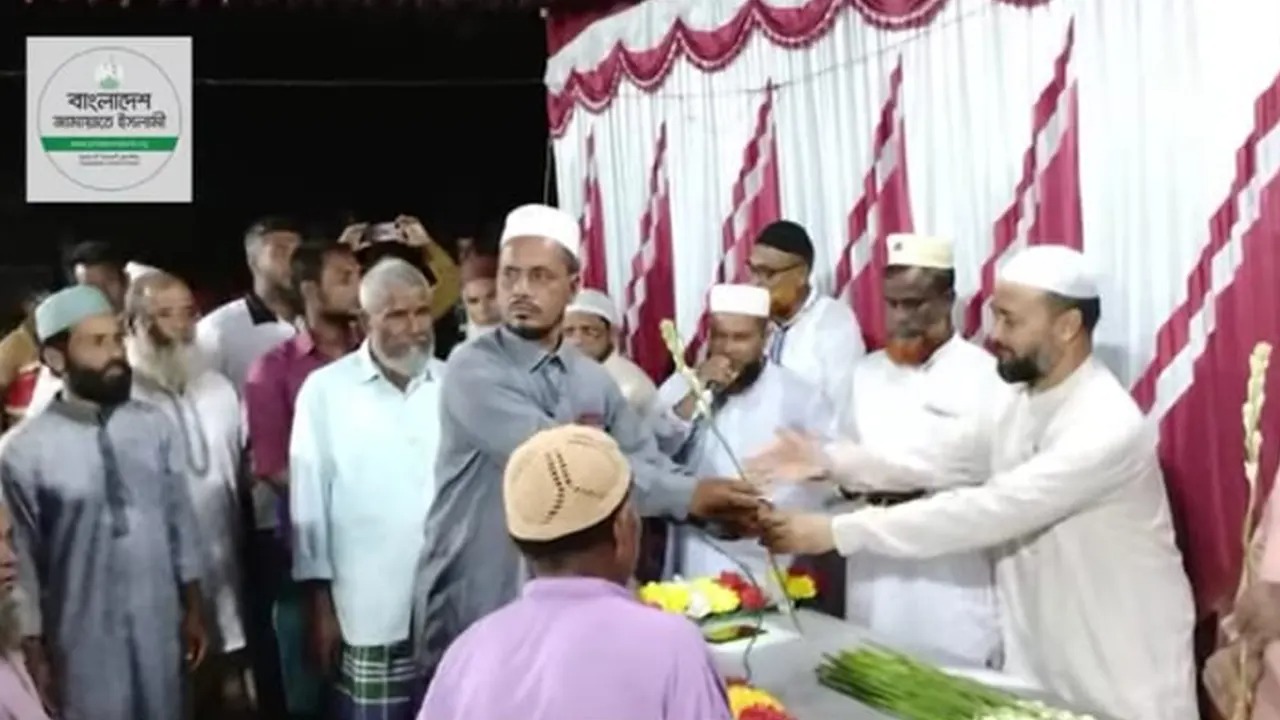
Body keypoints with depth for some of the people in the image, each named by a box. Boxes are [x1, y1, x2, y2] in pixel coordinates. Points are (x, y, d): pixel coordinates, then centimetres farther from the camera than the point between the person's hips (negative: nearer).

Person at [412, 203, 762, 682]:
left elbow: (649, 468, 2)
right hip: (471, 614, -5)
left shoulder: (595, 382, 7)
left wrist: (727, 506, -16)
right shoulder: (473, 370, -14)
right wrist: (688, 495, -20)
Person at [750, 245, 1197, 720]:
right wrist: (832, 461, -12)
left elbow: (985, 512, -31)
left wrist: (839, 532, -31)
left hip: (1124, 677, -7)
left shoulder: (1107, 427, -26)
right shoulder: (1021, 404, 2)